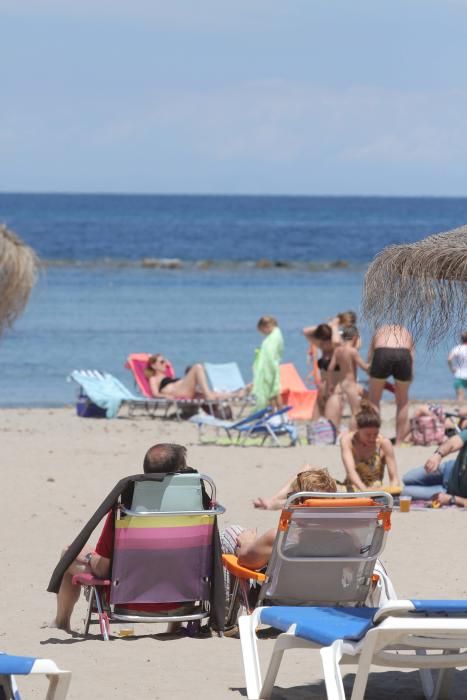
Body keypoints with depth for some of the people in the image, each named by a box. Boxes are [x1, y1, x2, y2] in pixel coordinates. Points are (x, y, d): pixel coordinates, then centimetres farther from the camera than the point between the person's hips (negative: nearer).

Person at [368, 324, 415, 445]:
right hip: (403, 355, 1)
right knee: (402, 402, 20)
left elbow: (370, 361, 31)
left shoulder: (379, 331, 37)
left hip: (382, 354, -1)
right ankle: (399, 441, 23)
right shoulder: (406, 334, 37)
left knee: (374, 400, 16)